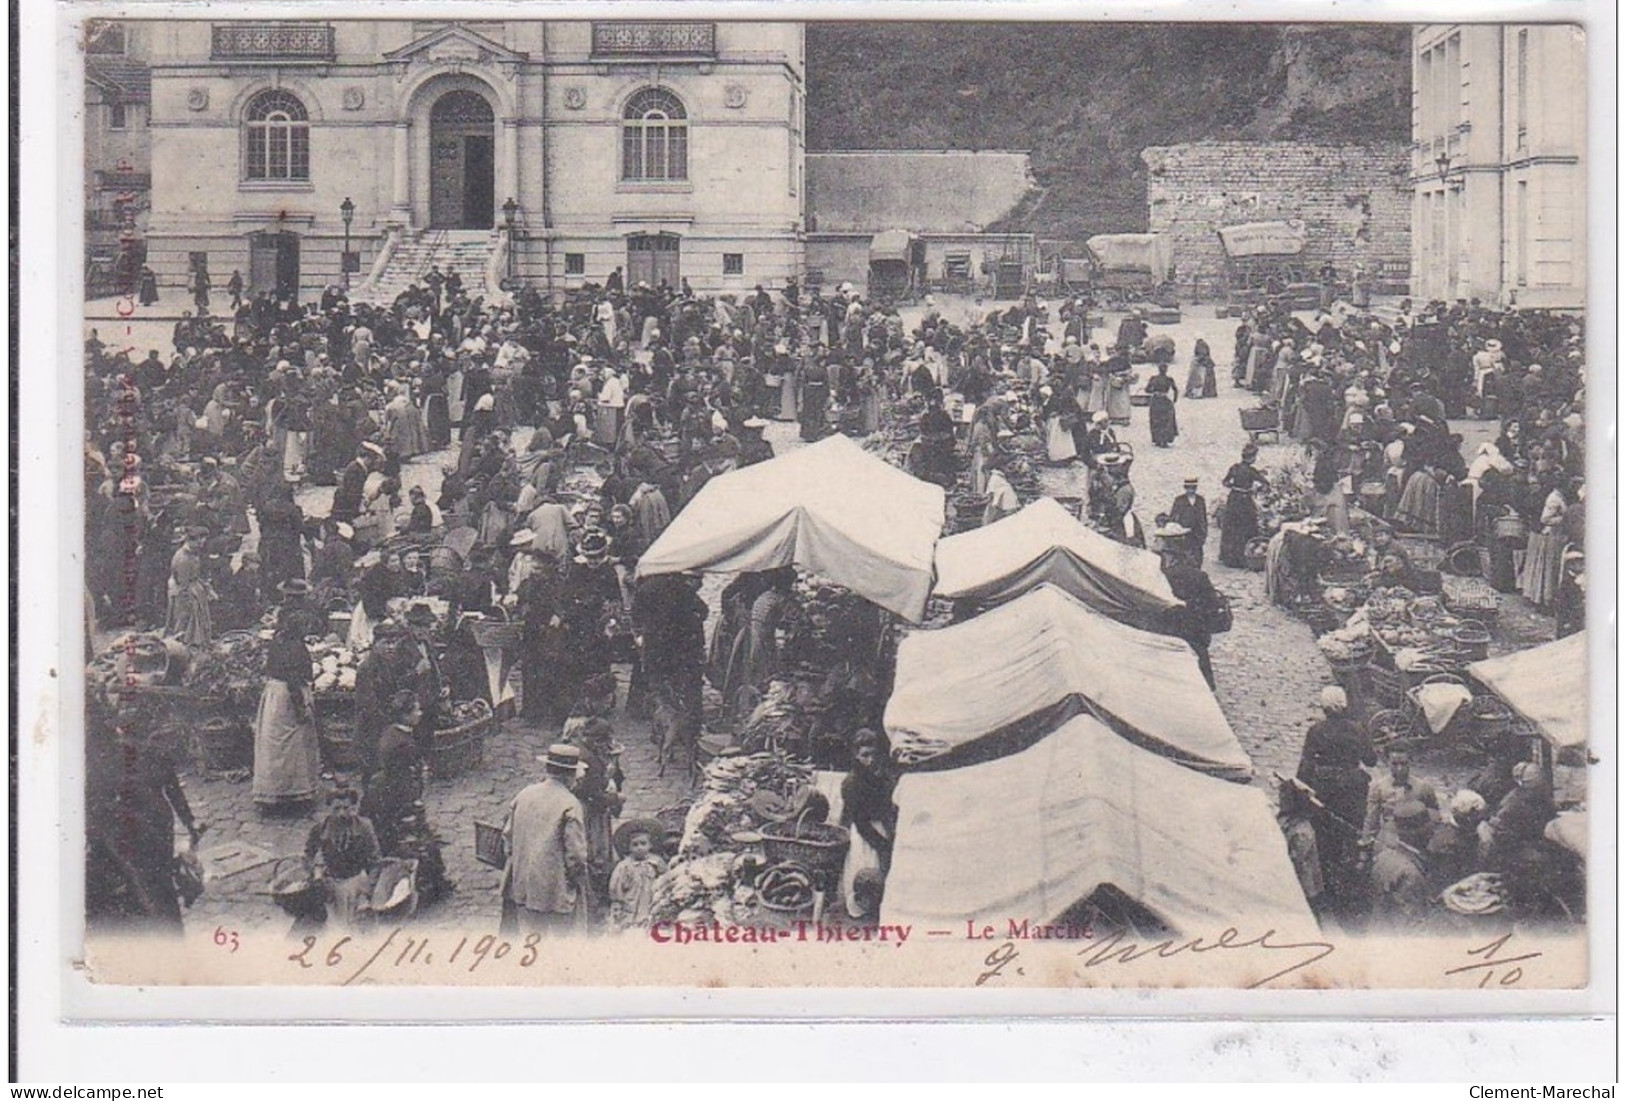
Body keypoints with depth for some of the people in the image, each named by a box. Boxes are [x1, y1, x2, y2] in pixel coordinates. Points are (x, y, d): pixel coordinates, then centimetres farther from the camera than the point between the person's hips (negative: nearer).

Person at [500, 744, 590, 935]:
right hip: (557, 889, -6)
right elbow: (576, 852, -15)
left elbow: (507, 834, 9)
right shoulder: (570, 805, -16)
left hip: (523, 884, 6)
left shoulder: (523, 795, 1)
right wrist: (579, 880, 0)